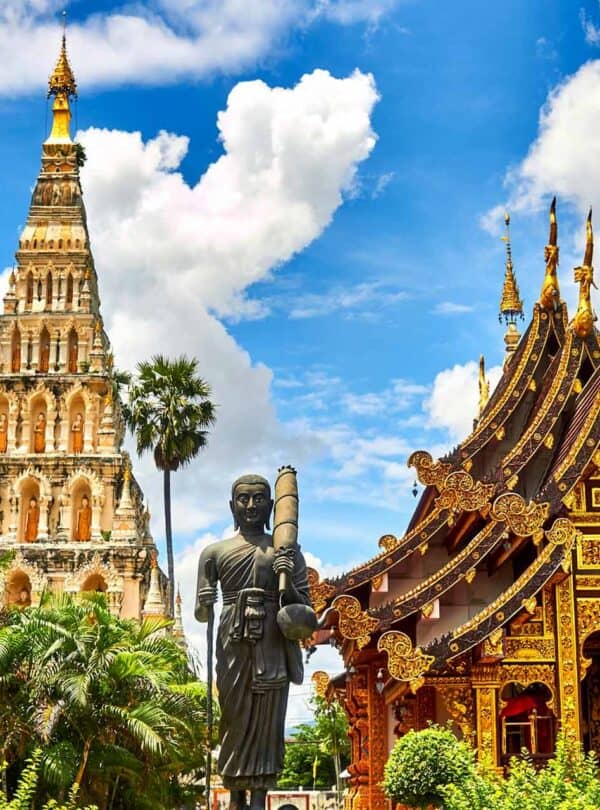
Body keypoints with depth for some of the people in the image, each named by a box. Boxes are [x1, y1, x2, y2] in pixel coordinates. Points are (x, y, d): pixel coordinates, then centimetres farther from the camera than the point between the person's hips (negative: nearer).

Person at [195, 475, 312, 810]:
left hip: (273, 646, 0)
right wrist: (204, 607, -10)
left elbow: (304, 611, 9)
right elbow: (201, 613, 14)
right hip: (233, 644, 1)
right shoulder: (215, 552, 12)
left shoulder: (287, 553, 11)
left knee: (267, 720, -4)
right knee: (234, 719, -1)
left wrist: (288, 582, -9)